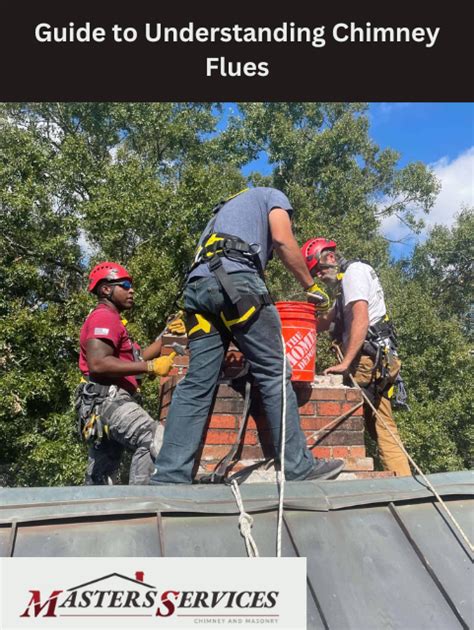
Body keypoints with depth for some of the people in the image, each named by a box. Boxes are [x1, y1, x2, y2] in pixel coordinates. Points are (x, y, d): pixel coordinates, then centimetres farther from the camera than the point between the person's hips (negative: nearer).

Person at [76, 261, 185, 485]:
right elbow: (97, 364, -22)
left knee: (99, 478, 12)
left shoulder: (111, 320, 28)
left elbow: (135, 359, 23)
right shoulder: (104, 317, -6)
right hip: (108, 399, -11)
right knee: (154, 440, -29)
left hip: (107, 402, 11)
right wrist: (151, 367, -21)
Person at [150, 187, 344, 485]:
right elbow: (283, 240, 0)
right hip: (234, 278, -7)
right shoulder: (273, 196, 23)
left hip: (197, 284, 7)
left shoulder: (228, 208, 41)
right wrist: (312, 287, 10)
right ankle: (299, 467, -1)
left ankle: (169, 477, -5)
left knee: (196, 385, 0)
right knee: (274, 374, -3)